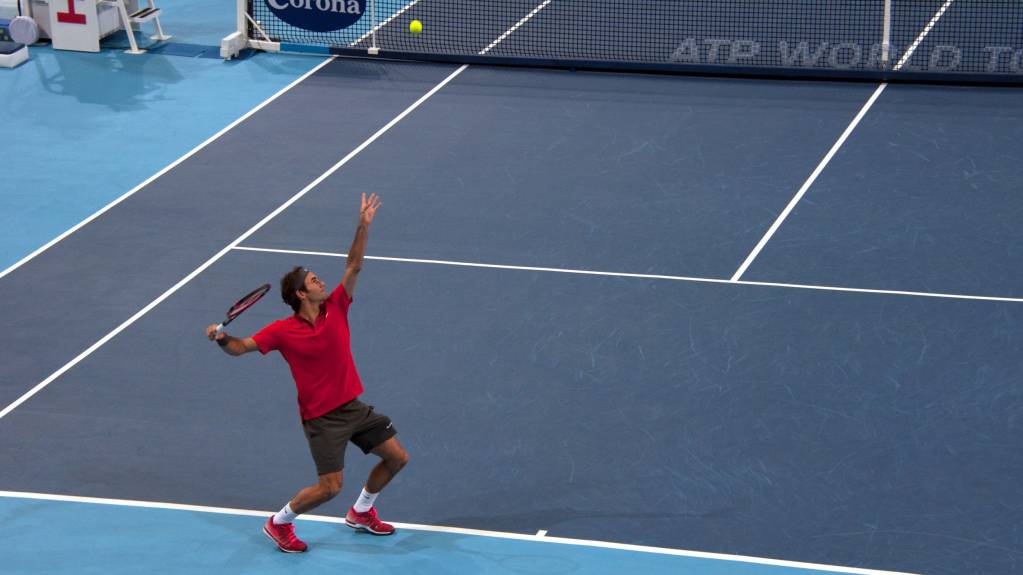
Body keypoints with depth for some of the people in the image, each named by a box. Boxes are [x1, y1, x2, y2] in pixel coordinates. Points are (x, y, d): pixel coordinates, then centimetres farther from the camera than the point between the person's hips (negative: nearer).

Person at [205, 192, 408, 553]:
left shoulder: (335, 308, -3)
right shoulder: (283, 331, -13)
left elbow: (353, 266, -6)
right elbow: (241, 347, -7)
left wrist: (363, 226, -16)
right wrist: (221, 339, -28)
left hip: (353, 405, 6)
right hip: (321, 415, -6)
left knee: (397, 457, 10)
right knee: (330, 487, -11)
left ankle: (360, 513, 32)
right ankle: (279, 524, 14)